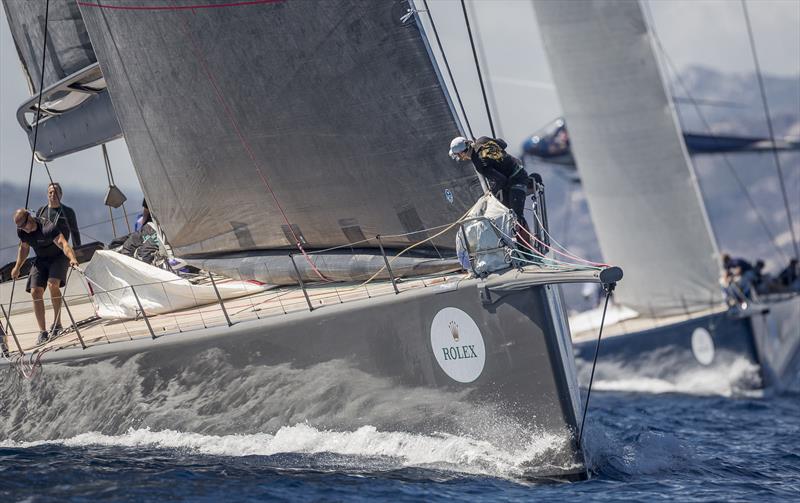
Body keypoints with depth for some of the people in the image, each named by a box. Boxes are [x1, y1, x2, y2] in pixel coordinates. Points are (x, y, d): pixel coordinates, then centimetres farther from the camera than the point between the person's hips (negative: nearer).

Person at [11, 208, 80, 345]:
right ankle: (42, 332, -4)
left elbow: (63, 243, -47)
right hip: (41, 260, 6)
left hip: (58, 257, -6)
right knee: (35, 292, -9)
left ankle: (57, 323, -15)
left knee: (52, 284, -30)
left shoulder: (47, 228, -33)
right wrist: (17, 268, 12)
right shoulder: (22, 231, -10)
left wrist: (72, 258, -64)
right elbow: (24, 248, 12)